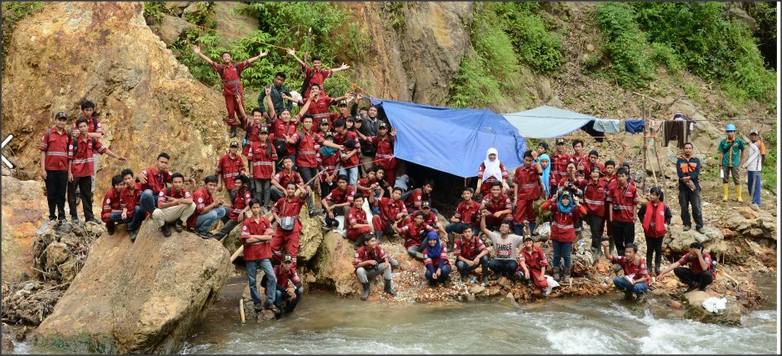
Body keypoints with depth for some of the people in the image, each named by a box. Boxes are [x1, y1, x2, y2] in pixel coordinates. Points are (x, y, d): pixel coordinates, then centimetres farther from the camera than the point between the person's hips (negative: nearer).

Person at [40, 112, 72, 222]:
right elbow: (43, 151, -1)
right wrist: (42, 169, -7)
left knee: (62, 193, 7)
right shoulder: (48, 133, 0)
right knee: (51, 193, 5)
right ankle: (52, 216, 13)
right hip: (50, 169, -2)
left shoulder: (68, 135, 7)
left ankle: (62, 215, 14)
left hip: (63, 169, 2)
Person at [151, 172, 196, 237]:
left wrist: (175, 200, -31)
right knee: (156, 213, -39)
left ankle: (179, 222, 0)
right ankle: (164, 226, -2)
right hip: (165, 215, -2)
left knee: (192, 205, -21)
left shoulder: (185, 192, -9)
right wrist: (174, 203, -33)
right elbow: (160, 205, -30)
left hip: (178, 214, 2)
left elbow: (190, 201, -32)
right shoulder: (164, 192, -17)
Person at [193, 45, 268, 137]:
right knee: (230, 111, 6)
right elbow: (210, 61, -3)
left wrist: (259, 56, -3)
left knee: (240, 109, 7)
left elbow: (248, 61, 0)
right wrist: (199, 53, -10)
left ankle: (245, 125, 24)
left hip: (238, 92, -1)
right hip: (228, 93, 1)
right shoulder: (221, 68, 1)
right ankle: (233, 130, 14)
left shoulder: (237, 66, 1)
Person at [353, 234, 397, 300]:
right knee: (360, 270, -38)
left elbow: (385, 256, -8)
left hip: (375, 270, 4)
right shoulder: (360, 251, -25)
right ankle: (366, 290, -15)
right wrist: (368, 262, -35)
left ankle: (387, 287, -7)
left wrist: (386, 261, -33)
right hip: (365, 272, -4)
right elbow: (355, 265, -26)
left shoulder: (377, 247, -13)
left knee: (388, 265, -19)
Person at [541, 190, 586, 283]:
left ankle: (567, 275, 19)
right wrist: (552, 199, -22)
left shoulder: (573, 209, -8)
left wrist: (577, 204, -28)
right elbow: (543, 207, -15)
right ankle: (556, 274, 25)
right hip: (556, 235, 2)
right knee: (557, 255, 13)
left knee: (566, 256, 7)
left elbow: (584, 213, -23)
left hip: (568, 237, -1)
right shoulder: (556, 207, -6)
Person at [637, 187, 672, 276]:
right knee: (649, 250, 8)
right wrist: (643, 222, -4)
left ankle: (657, 268, 18)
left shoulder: (664, 206, -9)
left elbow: (668, 217, 4)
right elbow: (640, 214, 6)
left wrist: (665, 224, -8)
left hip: (659, 232, -1)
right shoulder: (646, 205, -7)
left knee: (658, 250, 8)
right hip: (648, 231, 1)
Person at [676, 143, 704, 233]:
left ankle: (699, 226, 2)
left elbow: (697, 172, -6)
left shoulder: (696, 160, 8)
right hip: (683, 187, 1)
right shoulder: (680, 160, 6)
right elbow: (679, 173, -6)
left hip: (694, 187, 0)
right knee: (684, 207, 5)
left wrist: (688, 177, -20)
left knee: (697, 207, -3)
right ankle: (687, 224, 17)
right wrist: (688, 182, -17)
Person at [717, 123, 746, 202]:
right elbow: (721, 153, 3)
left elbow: (742, 150, 13)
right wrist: (720, 164, 2)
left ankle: (739, 197, 8)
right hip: (725, 164, 2)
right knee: (725, 179, 8)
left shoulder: (739, 141, -3)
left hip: (735, 164, -2)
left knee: (736, 180, 0)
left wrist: (740, 160, 16)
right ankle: (725, 196, 16)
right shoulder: (723, 142, -1)